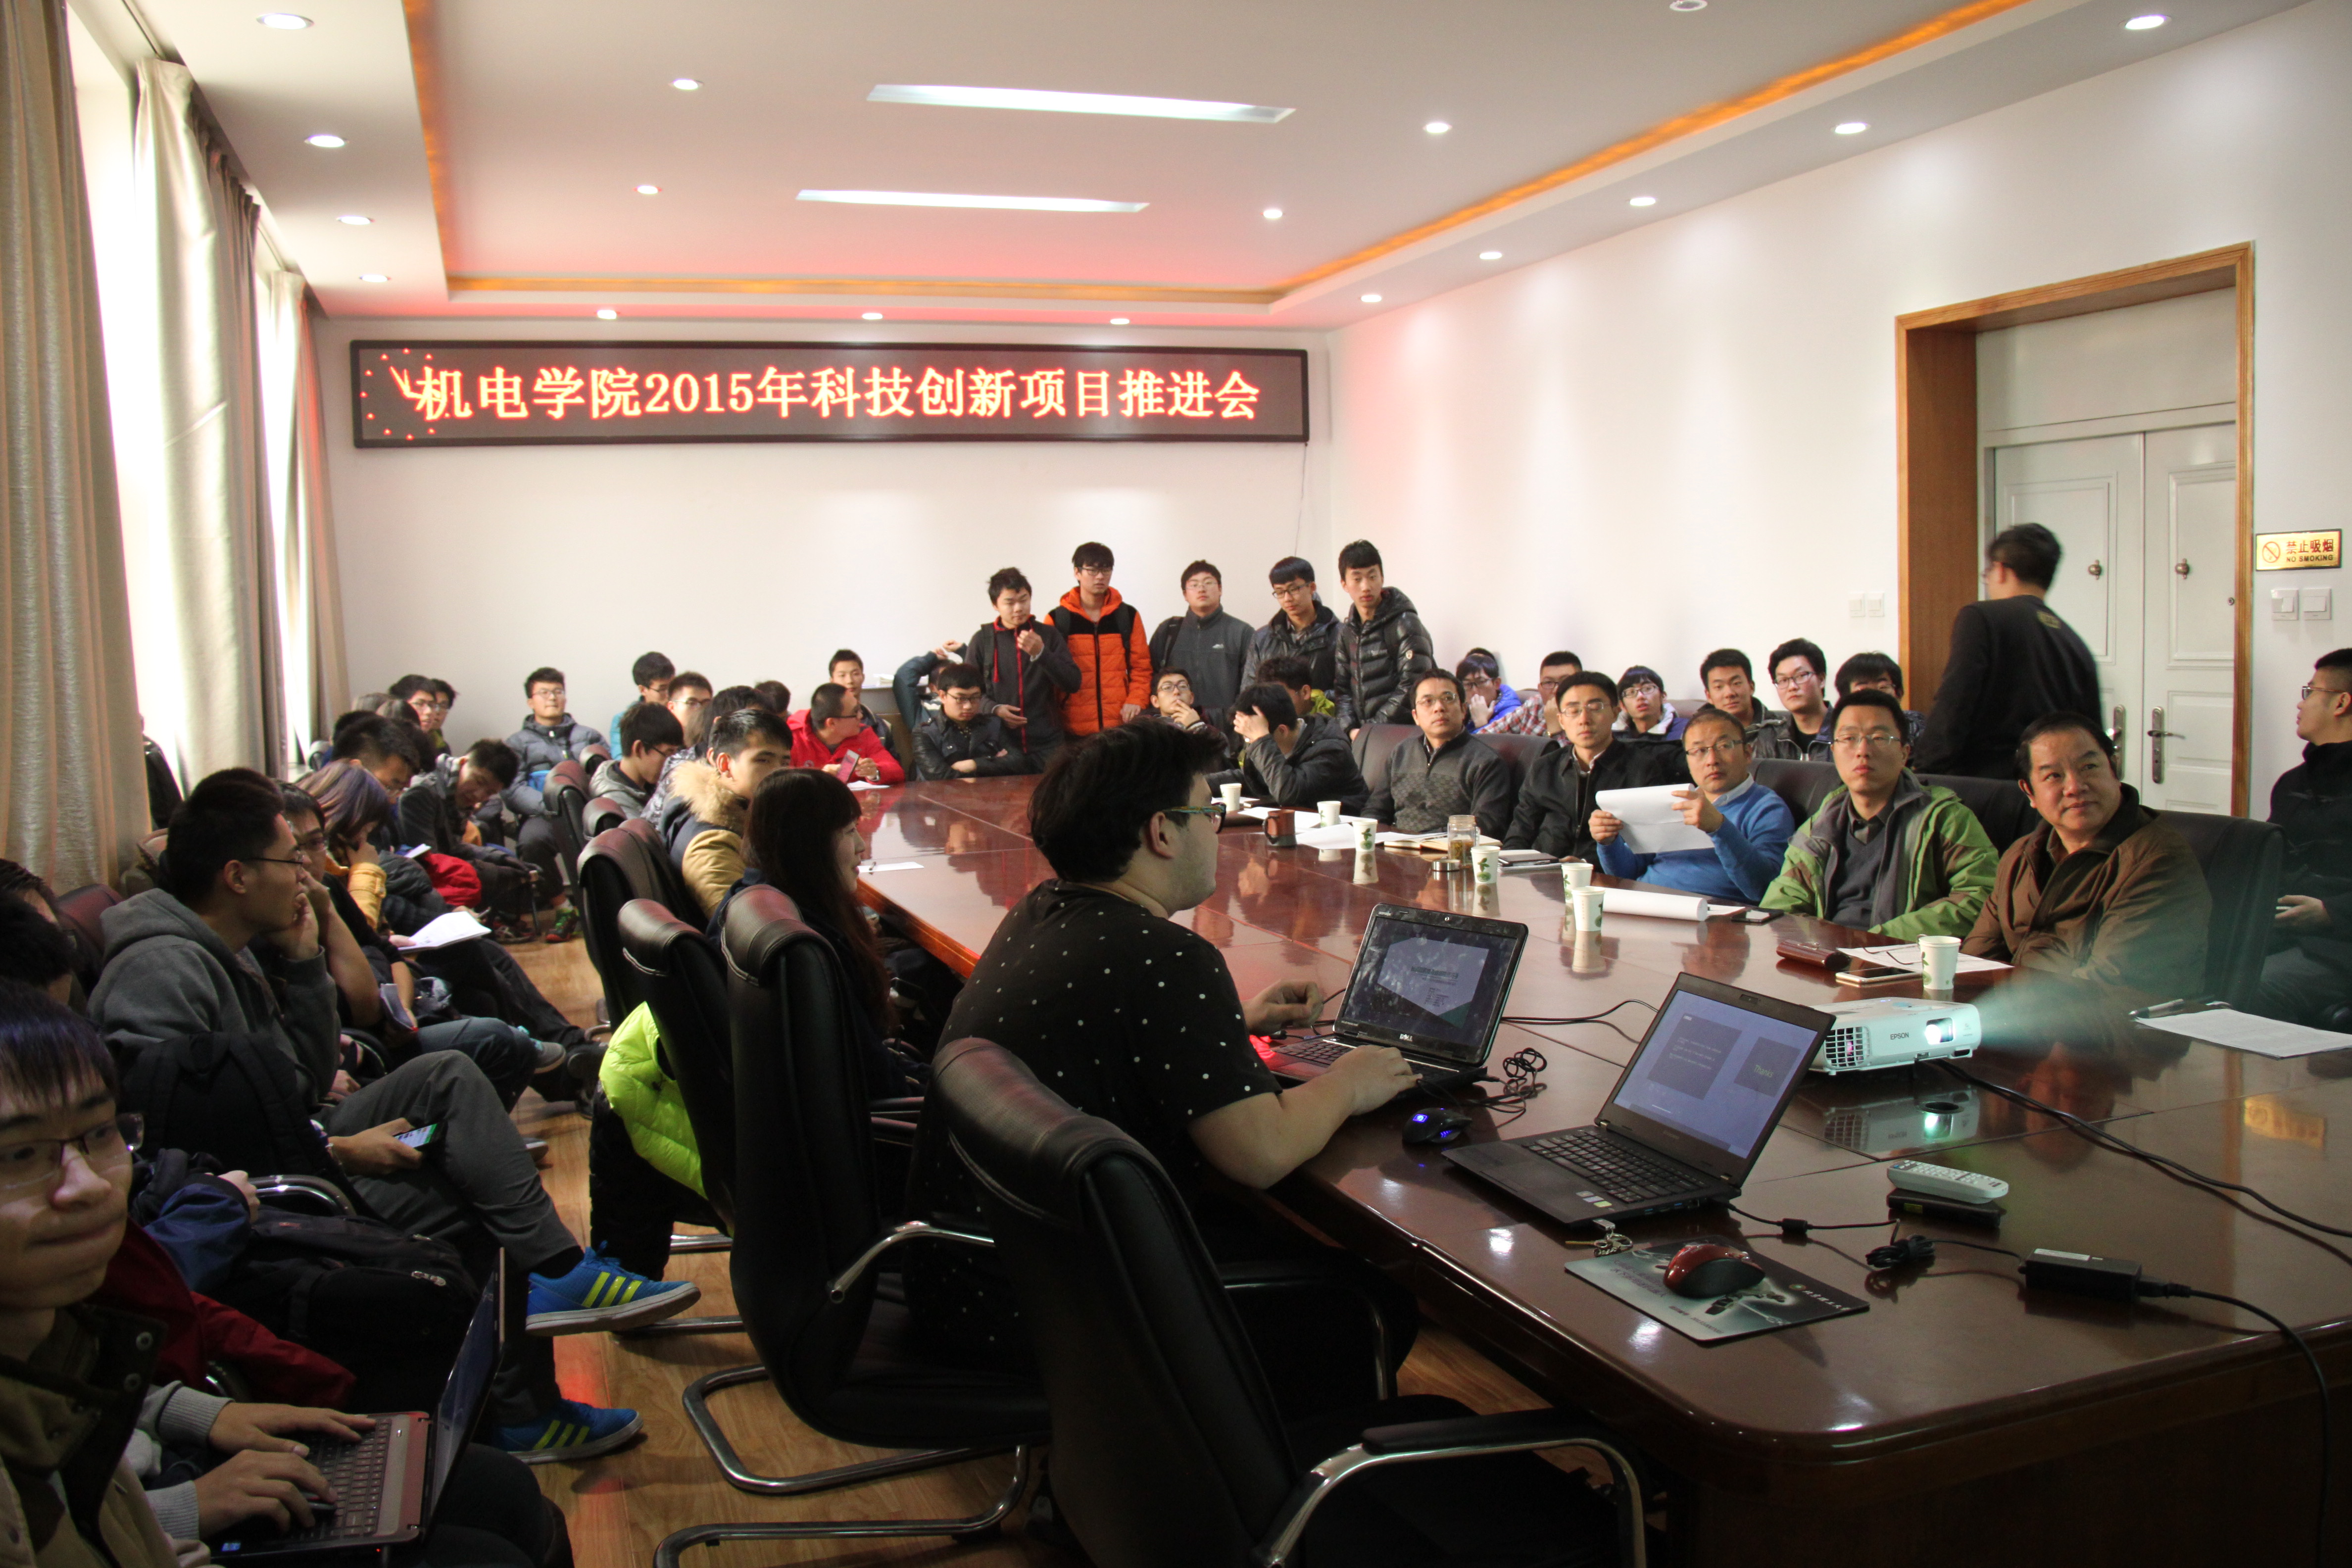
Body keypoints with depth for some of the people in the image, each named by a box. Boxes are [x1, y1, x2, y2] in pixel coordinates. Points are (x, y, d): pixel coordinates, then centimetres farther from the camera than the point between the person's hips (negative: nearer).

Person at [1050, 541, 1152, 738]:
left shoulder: (1128, 616, 10)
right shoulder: (1057, 619, 5)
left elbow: (1141, 666, 11)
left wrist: (1136, 700, -5)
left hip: (1122, 723, 1)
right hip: (1074, 728, -1)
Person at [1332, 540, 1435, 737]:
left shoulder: (1405, 624, -4)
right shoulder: (1347, 631, 15)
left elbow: (1412, 688, -12)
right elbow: (1342, 689, 14)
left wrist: (1373, 729, -13)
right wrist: (1351, 729, -3)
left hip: (1402, 734, -4)